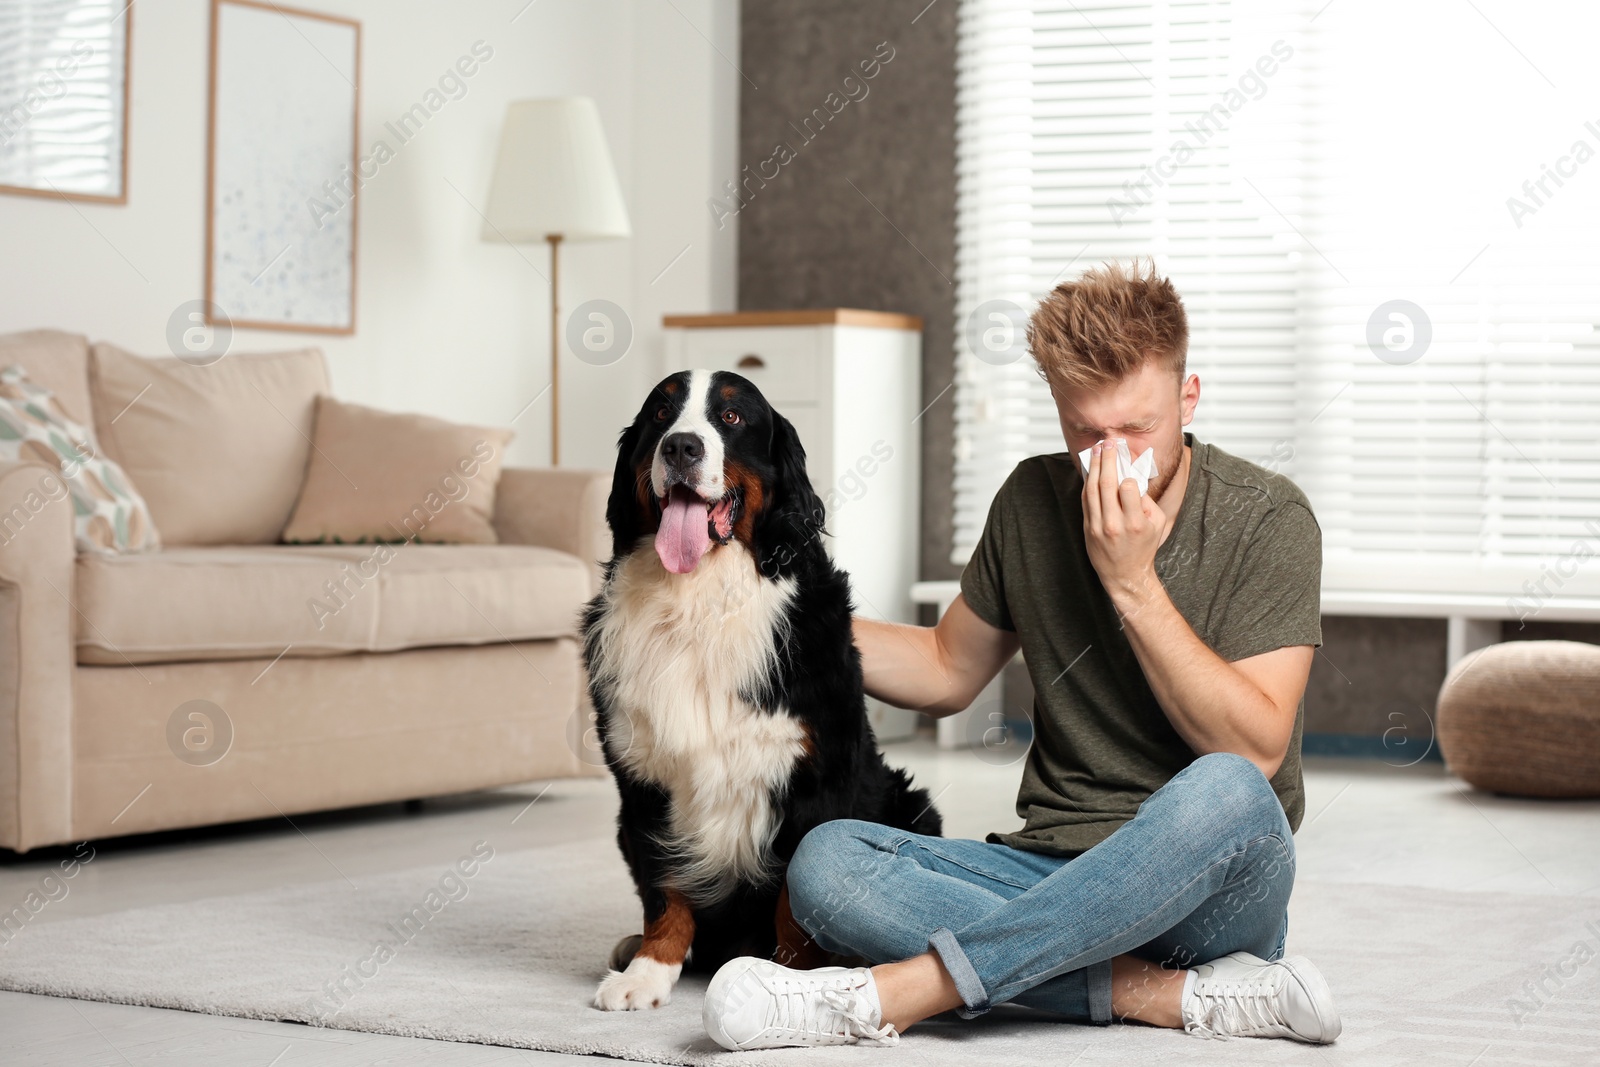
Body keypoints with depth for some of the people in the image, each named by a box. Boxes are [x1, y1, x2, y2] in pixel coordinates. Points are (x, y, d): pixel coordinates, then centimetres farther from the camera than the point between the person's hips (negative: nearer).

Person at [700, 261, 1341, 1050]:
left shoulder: (1268, 519, -6)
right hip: (1055, 869, 4)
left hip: (1213, 890, -3)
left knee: (1224, 795, -40)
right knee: (825, 863, -22)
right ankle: (1166, 993, -27)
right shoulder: (1034, 502, 6)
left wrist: (1134, 584, -19)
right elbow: (948, 671, 20)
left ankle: (891, 991, -33)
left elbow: (1254, 751, -15)